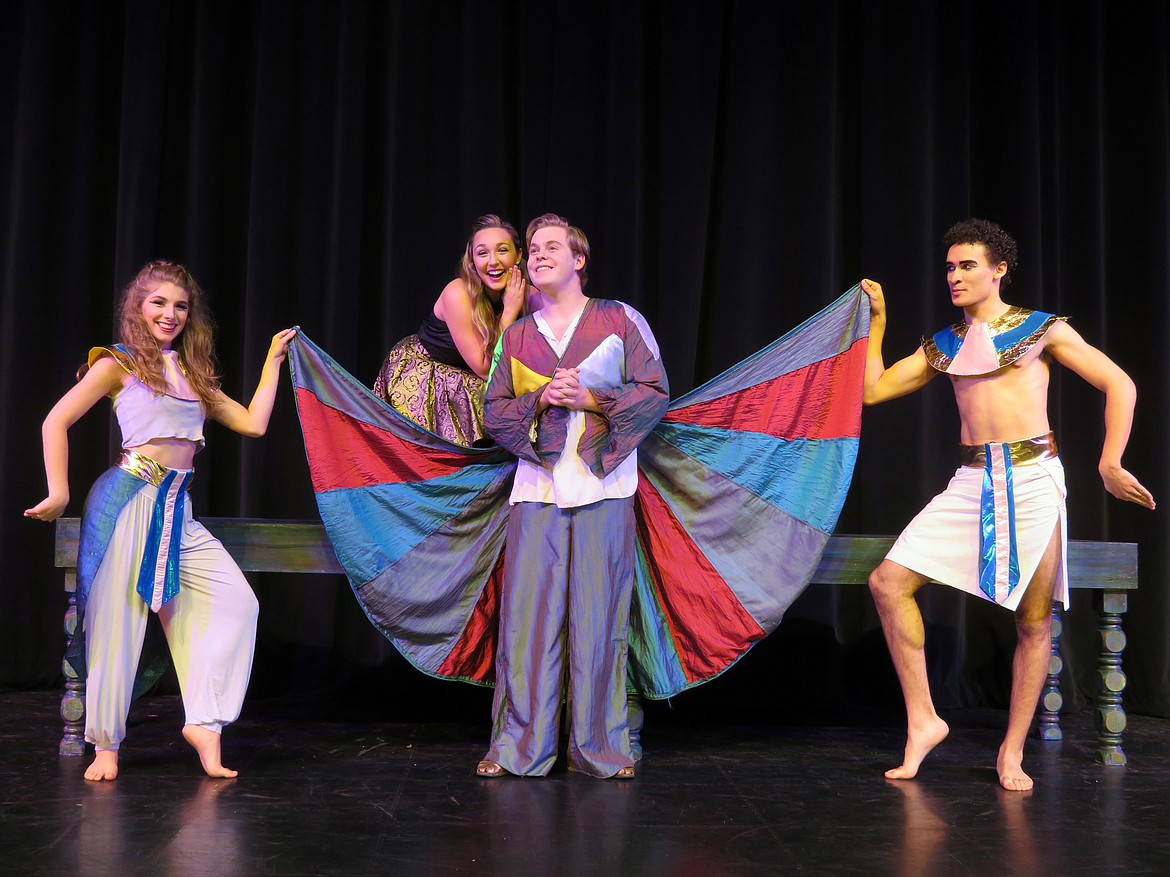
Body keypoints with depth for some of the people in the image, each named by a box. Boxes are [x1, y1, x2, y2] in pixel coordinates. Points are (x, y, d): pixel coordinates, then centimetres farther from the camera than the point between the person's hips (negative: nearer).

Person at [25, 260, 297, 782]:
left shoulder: (193, 376, 19)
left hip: (177, 508, 6)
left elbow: (253, 423, 16)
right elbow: (56, 422, 0)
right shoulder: (120, 365, 3)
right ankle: (105, 744, 7)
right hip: (129, 498, -6)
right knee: (117, 618, -4)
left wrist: (273, 359, 22)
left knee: (236, 600, -4)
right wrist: (59, 492, -6)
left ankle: (203, 722, -3)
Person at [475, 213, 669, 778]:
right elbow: (493, 411, 12)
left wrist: (591, 399, -10)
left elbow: (655, 393, 3)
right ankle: (519, 747, 5)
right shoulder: (518, 335, 17)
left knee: (599, 616, -3)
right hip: (537, 486, 3)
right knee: (527, 615, -2)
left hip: (603, 487, -2)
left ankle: (601, 749, 7)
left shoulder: (620, 320, 9)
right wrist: (539, 401, -6)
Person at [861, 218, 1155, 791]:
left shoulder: (1043, 329, 5)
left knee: (1034, 621, -2)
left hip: (1033, 479, -3)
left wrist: (1109, 466, -4)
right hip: (971, 484, 4)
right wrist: (876, 321, 12)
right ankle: (922, 719, -1)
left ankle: (1012, 752, 13)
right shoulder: (942, 346, 16)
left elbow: (1119, 385, 4)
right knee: (888, 582, -11)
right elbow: (873, 389, 14)